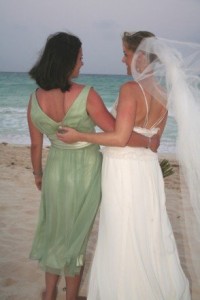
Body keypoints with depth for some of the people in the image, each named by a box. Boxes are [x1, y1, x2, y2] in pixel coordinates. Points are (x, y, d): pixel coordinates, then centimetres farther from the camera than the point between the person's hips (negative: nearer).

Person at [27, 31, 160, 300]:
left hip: (56, 170, 3)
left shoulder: (35, 99, -11)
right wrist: (149, 142, -5)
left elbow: (36, 144, -1)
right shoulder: (86, 95, -24)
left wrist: (38, 173, 16)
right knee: (76, 235, 16)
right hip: (86, 170, -3)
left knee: (54, 229, 24)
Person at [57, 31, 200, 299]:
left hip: (124, 169, -7)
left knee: (123, 238, 7)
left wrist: (78, 136, -13)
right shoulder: (164, 94, 5)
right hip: (149, 168, 8)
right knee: (150, 233, 19)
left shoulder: (130, 88, -18)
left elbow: (120, 138, -21)